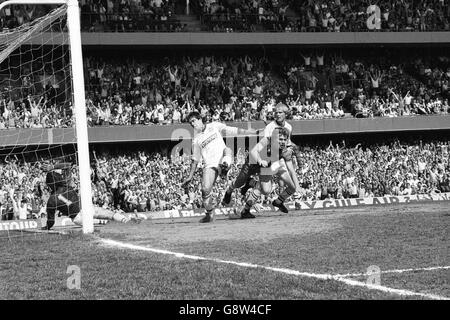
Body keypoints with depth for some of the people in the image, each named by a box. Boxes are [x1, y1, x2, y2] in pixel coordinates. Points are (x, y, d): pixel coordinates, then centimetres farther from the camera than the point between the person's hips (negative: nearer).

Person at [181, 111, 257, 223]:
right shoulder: (196, 140, 15)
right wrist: (190, 177, 16)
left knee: (227, 150, -31)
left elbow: (233, 130, 9)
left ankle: (224, 167, -54)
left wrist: (250, 132, 2)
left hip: (222, 158, -1)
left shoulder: (214, 126, 12)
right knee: (206, 189, -13)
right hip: (209, 165, 1)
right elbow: (195, 160, 19)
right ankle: (208, 213, 7)